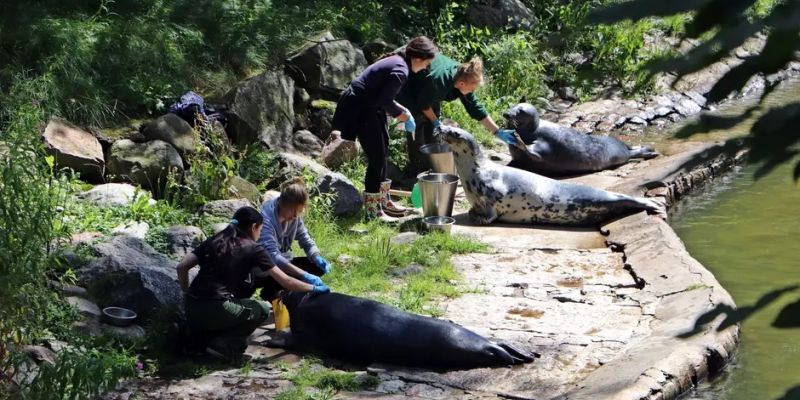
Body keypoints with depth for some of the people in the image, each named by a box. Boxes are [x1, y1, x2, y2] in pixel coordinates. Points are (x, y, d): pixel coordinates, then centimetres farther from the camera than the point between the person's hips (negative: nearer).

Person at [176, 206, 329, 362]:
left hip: (191, 309, 7)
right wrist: (314, 288, 17)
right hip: (215, 310, -6)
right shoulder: (253, 249, 3)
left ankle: (201, 337, 14)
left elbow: (181, 267, 9)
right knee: (263, 310, 17)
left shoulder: (214, 241, 16)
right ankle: (224, 344, 0)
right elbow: (286, 281, 4)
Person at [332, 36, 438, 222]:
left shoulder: (396, 61, 9)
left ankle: (383, 200, 30)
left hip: (369, 107, 11)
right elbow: (385, 101, -24)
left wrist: (403, 111, 10)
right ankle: (373, 211, -1)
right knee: (376, 158, -6)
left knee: (382, 153, 18)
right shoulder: (400, 71, -22)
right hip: (362, 110, -11)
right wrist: (403, 116, -10)